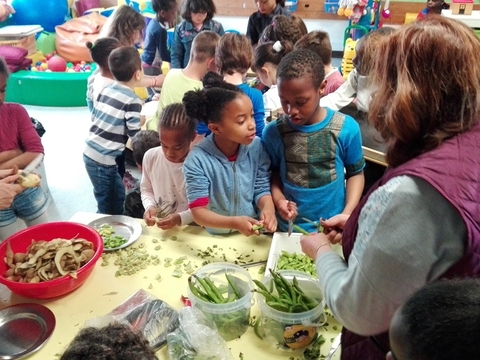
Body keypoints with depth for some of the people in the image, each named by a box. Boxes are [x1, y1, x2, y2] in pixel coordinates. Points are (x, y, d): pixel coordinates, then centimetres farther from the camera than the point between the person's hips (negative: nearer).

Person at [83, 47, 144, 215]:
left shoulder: (105, 90, 7)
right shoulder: (132, 101, -14)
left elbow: (95, 118, 14)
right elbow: (135, 136, -15)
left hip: (89, 153, 7)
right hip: (104, 160, -7)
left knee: (118, 198, 21)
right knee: (108, 209, 8)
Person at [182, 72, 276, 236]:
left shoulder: (256, 147, -8)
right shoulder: (197, 160, -18)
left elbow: (262, 188, 0)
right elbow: (198, 211, -17)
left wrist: (268, 209, -21)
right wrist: (234, 223, -31)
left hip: (252, 234, 1)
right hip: (213, 236, 0)